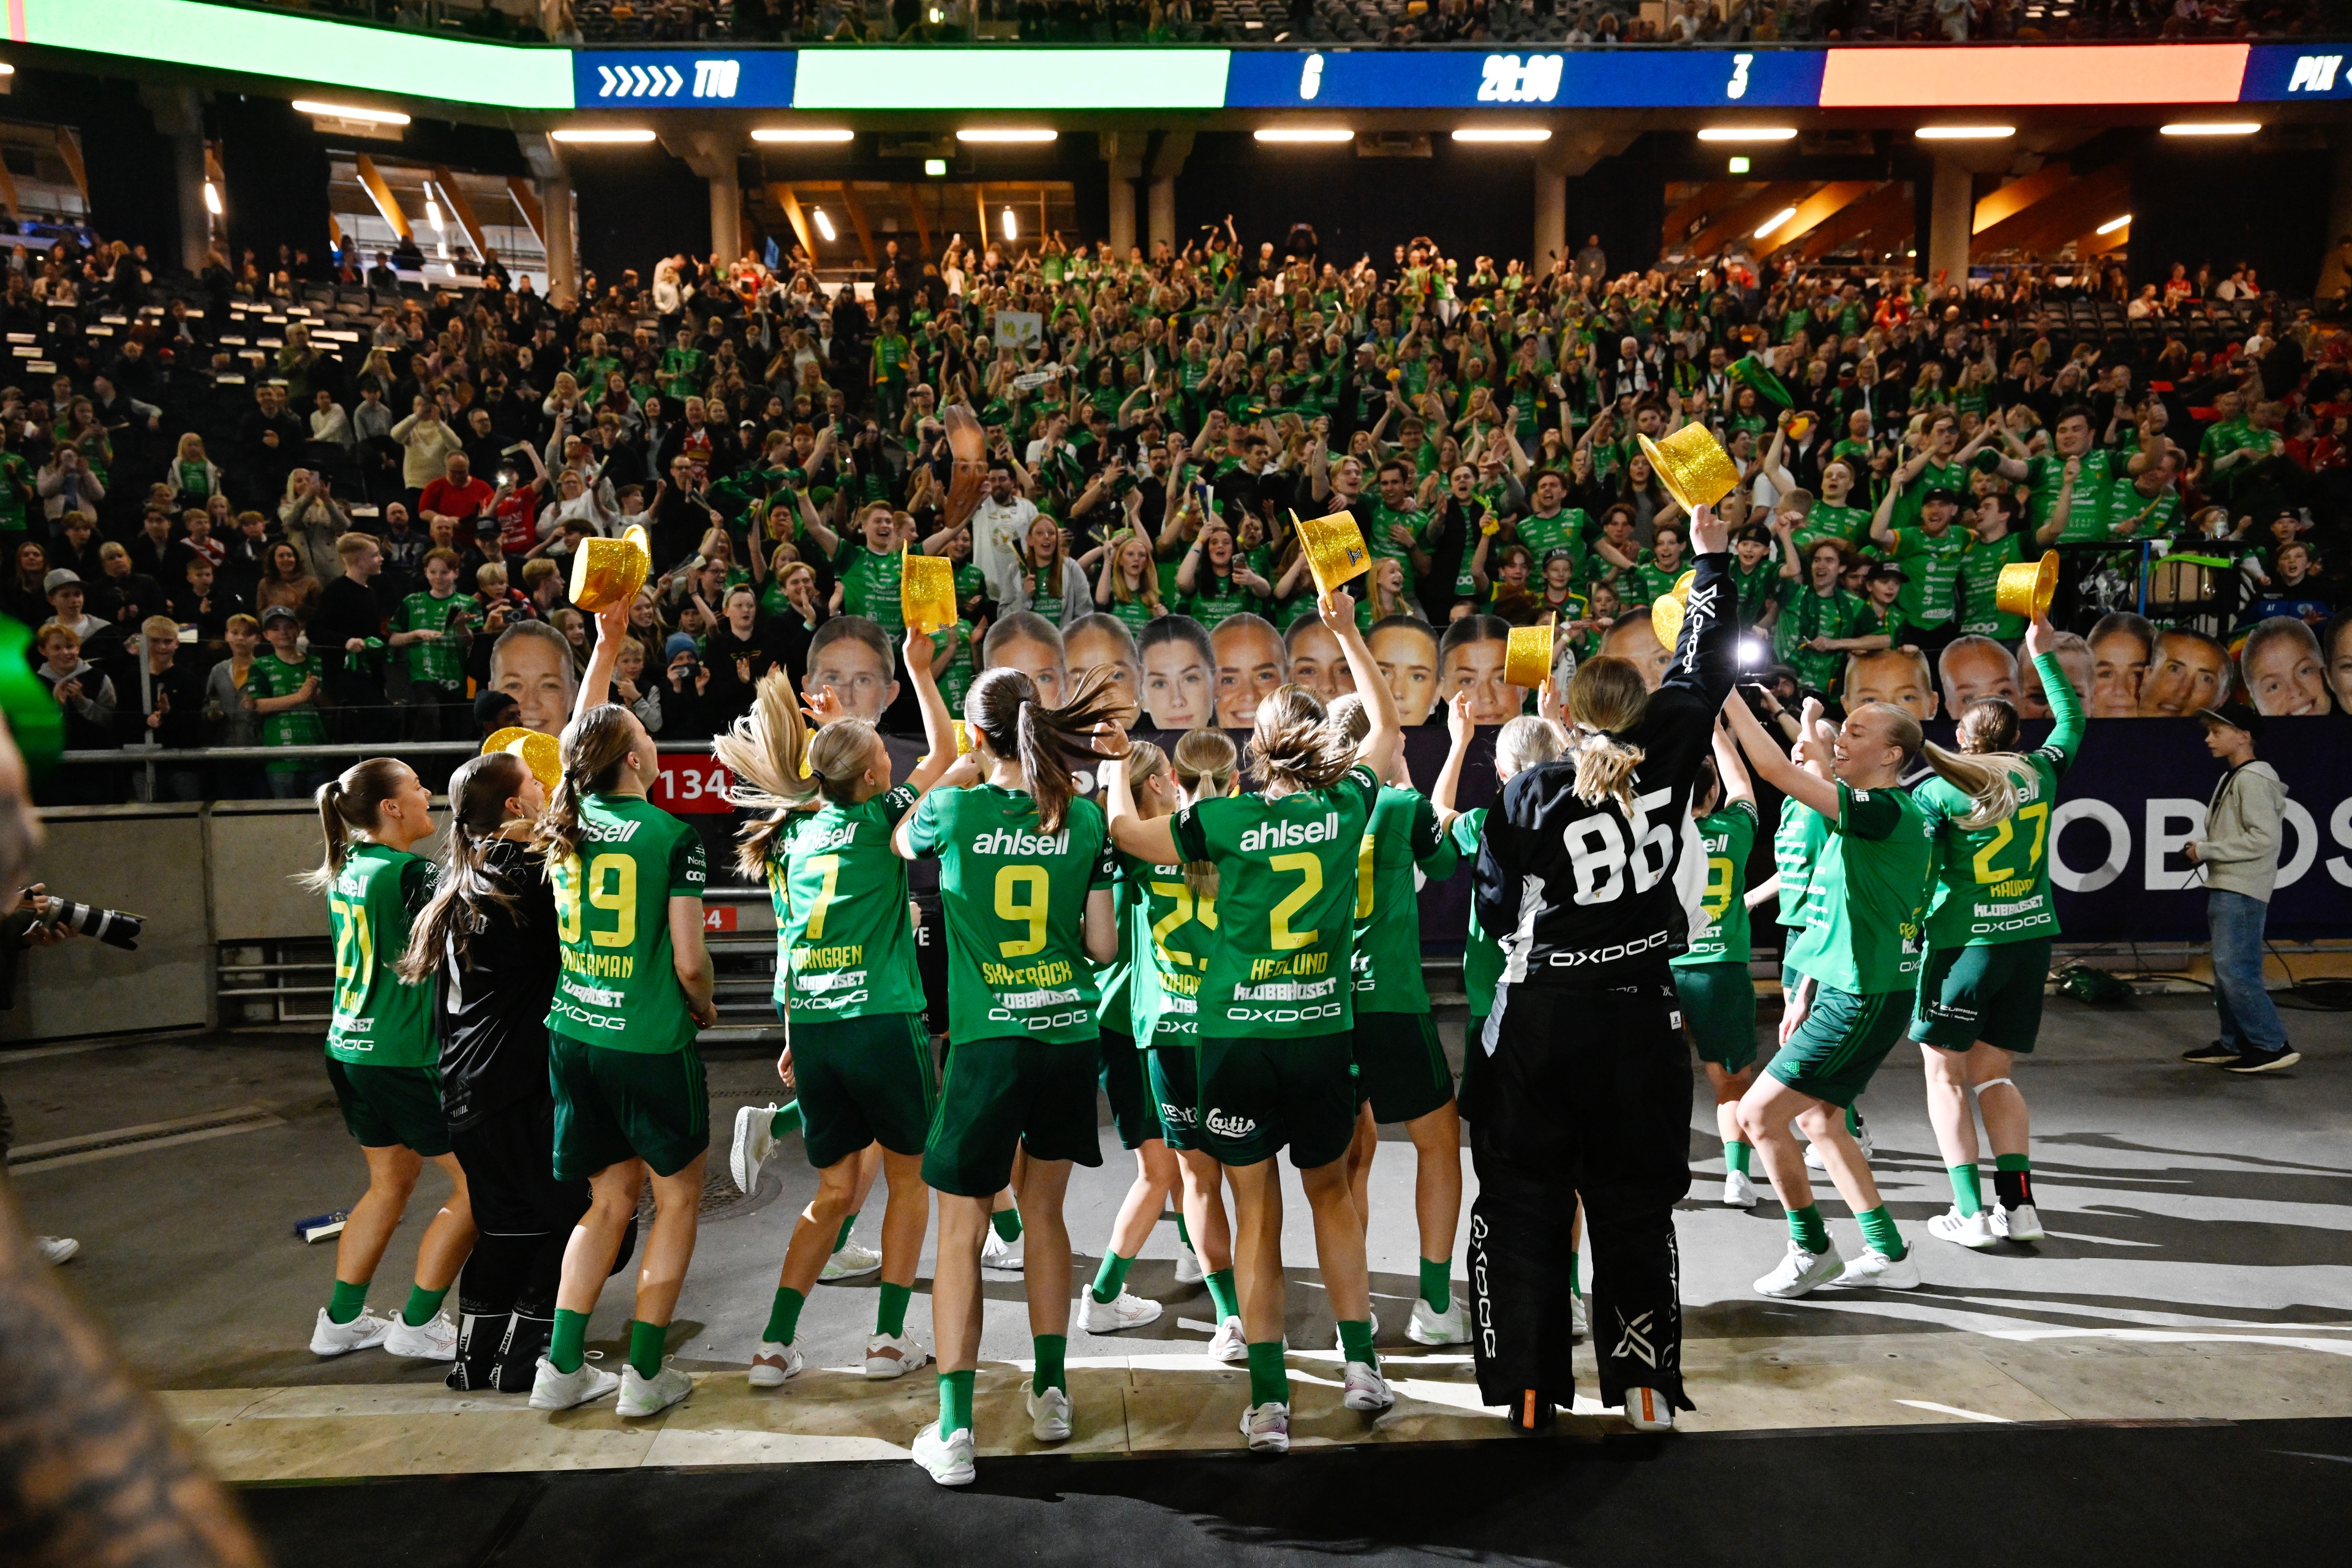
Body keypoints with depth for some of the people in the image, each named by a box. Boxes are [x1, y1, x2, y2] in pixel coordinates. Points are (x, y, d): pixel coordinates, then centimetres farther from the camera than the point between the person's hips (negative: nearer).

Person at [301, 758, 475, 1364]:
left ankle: (341, 1320, 28)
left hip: (351, 1048, 9)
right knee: (476, 1182, 3)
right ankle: (417, 1325, 10)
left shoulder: (349, 866, 8)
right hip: (404, 1057, -9)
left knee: (390, 1180, 22)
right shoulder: (407, 873, -18)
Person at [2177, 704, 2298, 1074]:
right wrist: (2202, 848, 4)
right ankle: (2234, 1044, 18)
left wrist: (2206, 850, -16)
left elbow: (2266, 838, -21)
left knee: (2235, 970, -12)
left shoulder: (2253, 779, -14)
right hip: (2225, 889, 10)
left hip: (2241, 892, -10)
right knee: (2227, 970, 12)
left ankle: (2273, 1046, -7)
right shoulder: (2232, 778, 16)